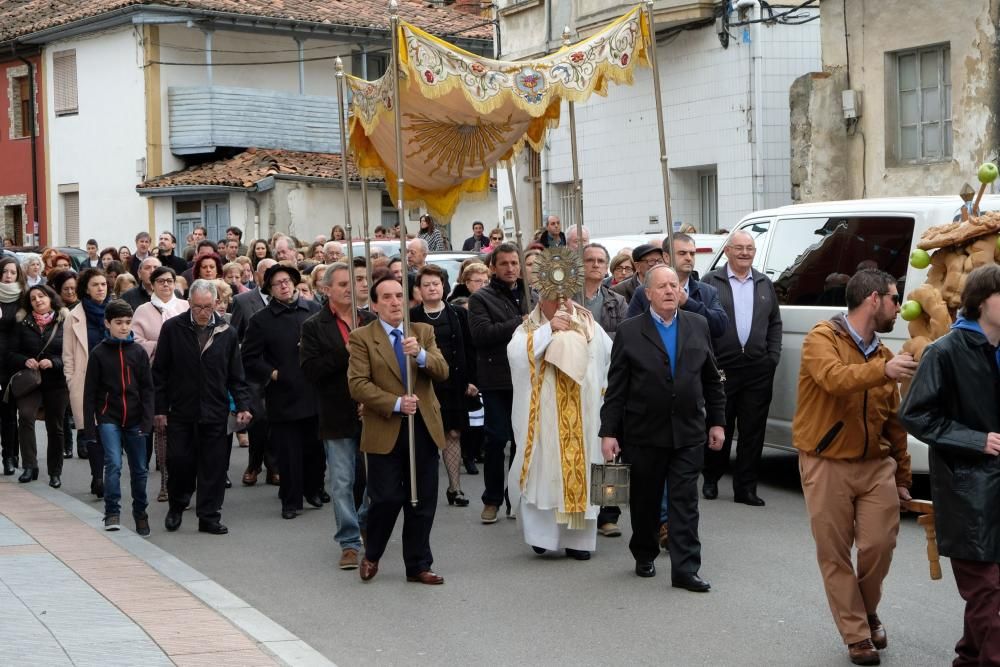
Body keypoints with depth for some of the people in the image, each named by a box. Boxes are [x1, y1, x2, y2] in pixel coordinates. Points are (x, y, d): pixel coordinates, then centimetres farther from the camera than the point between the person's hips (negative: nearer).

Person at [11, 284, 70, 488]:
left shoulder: (64, 323, -1)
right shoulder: (24, 324, 6)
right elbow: (13, 353, 7)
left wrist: (53, 362, -17)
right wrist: (25, 361, -13)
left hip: (56, 383, 0)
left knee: (55, 427, 7)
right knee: (25, 416, -24)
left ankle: (55, 472, 22)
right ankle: (30, 467, -19)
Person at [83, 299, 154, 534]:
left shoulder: (138, 352, 2)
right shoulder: (99, 353, -2)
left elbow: (147, 389, 2)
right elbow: (90, 391, 0)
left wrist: (147, 420, -7)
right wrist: (89, 424, -3)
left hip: (134, 419, 2)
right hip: (109, 417, -2)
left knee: (139, 469, 8)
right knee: (113, 463, -16)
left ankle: (140, 513, 22)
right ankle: (112, 512, -7)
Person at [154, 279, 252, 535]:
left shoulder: (226, 333, 4)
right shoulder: (172, 329, -1)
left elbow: (235, 375, 8)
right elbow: (160, 372, 2)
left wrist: (243, 405, -2)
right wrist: (159, 409, -2)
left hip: (215, 411, 1)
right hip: (180, 411, -1)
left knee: (213, 466, 2)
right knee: (179, 461, 1)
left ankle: (209, 516, 11)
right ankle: (176, 506, 24)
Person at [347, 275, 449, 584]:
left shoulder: (423, 332, 11)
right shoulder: (362, 337, -1)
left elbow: (442, 372, -1)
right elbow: (358, 385, -10)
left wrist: (420, 354, -20)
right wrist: (396, 404, -19)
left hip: (423, 428, 4)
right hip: (385, 430, -4)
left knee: (422, 502, 7)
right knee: (386, 499, -5)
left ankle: (418, 566, 19)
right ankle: (371, 555, 20)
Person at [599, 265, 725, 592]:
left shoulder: (698, 326, 6)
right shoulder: (629, 332, -2)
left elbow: (712, 380, 12)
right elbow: (615, 388, -3)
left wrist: (716, 421, 8)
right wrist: (609, 432, -7)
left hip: (688, 433, 1)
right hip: (644, 434, -1)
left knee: (685, 502, -1)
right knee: (645, 500, 11)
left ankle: (685, 569, -1)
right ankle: (644, 556, 30)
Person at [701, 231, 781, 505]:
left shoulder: (765, 284, 15)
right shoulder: (711, 282, 3)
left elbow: (775, 323, 18)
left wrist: (773, 357, 5)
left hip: (758, 370, 3)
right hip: (721, 367, -3)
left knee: (753, 431, 3)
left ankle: (745, 487, 8)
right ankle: (711, 480, 20)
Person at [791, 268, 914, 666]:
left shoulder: (882, 353, 10)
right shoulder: (822, 339, -8)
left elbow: (893, 421, 15)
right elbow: (834, 378, -31)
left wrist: (902, 476, 15)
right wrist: (883, 371, -46)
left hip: (876, 464, 5)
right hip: (827, 464, -5)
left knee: (880, 544, -1)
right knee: (835, 554, 1)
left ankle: (868, 612, 26)